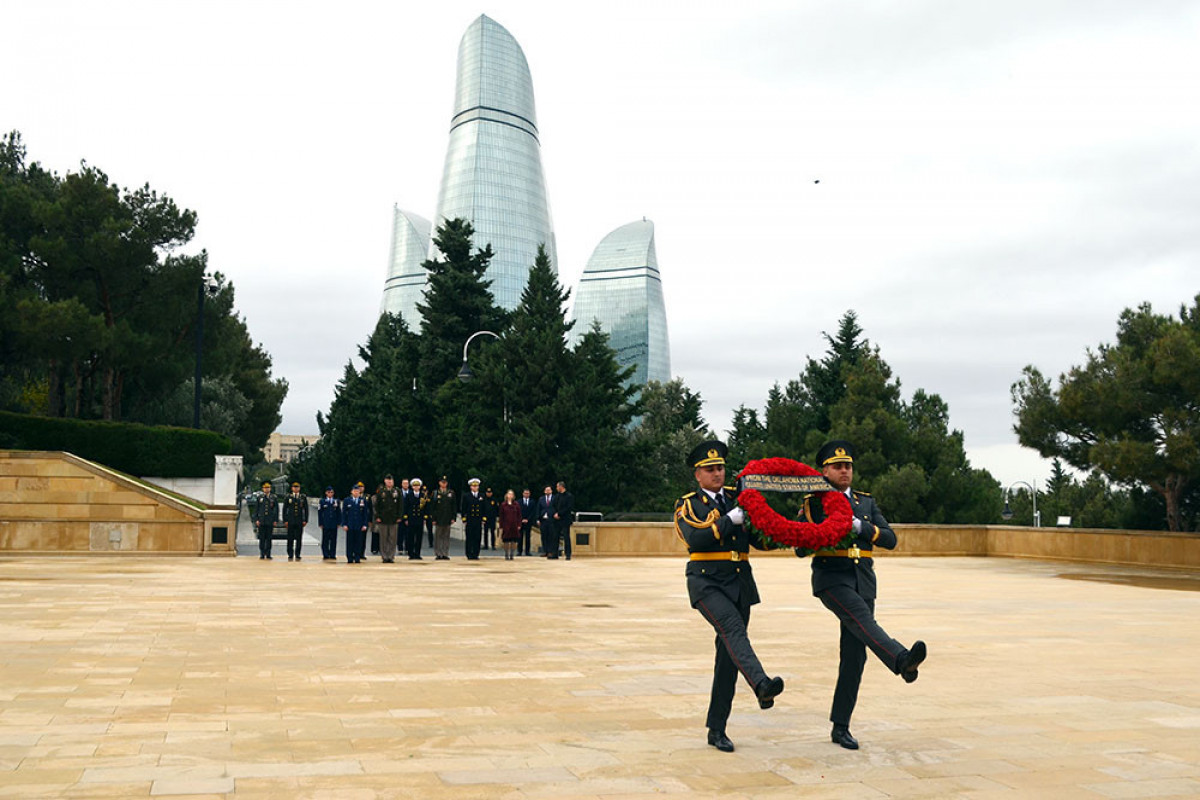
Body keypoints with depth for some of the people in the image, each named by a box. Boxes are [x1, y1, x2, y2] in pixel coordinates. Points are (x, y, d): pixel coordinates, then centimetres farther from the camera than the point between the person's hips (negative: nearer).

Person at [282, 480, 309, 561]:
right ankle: (290, 555, 7)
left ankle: (297, 555, 6)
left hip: (300, 522, 0)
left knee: (299, 539, 0)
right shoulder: (288, 498, 6)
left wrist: (305, 520, 0)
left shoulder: (303, 498, 7)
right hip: (290, 522, 0)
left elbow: (306, 510, 7)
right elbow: (284, 510, 6)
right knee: (290, 539, 0)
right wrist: (285, 520, 0)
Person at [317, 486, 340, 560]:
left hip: (334, 524, 1)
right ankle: (325, 555, 6)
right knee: (325, 540, 1)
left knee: (333, 540, 3)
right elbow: (319, 513, 3)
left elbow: (339, 513, 9)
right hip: (325, 524, -1)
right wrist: (320, 523, -3)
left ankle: (332, 555, 7)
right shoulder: (322, 501, 4)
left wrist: (339, 523, 2)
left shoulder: (336, 501, 8)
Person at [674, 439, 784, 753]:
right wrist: (730, 520, -19)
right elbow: (695, 539, -16)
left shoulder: (738, 499, 15)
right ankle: (762, 686, -51)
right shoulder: (687, 504, 2)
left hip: (740, 583, 5)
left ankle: (716, 729, 12)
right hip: (706, 582, -4)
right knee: (733, 629, -30)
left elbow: (760, 540, 13)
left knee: (728, 656, 5)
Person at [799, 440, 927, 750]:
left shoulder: (867, 503, 17)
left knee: (854, 657, 1)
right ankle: (902, 660, -56)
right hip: (831, 578, -4)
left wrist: (861, 528, -12)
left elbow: (890, 539, 4)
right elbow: (801, 549, 1)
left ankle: (840, 727, 8)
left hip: (863, 582, 4)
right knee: (860, 616, -34)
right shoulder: (813, 503, 6)